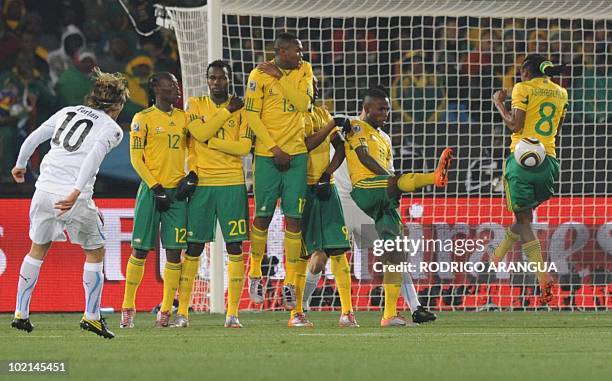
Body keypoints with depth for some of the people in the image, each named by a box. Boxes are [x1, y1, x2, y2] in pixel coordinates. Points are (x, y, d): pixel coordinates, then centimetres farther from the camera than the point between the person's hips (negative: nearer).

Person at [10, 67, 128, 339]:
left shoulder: (68, 112, 18)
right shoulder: (111, 129, 3)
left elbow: (33, 138, 17)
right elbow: (93, 156, -15)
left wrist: (20, 165, 34)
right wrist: (76, 192, -24)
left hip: (45, 191, 5)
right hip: (75, 198, -5)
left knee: (37, 249, 20)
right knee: (95, 252, 14)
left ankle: (20, 313, 18)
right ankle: (91, 315, 10)